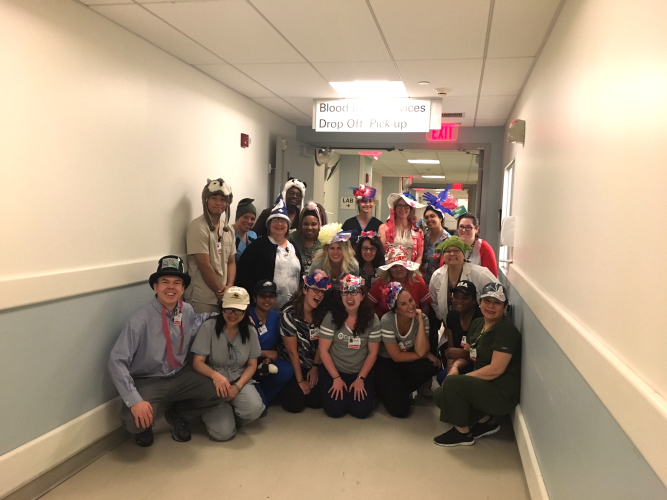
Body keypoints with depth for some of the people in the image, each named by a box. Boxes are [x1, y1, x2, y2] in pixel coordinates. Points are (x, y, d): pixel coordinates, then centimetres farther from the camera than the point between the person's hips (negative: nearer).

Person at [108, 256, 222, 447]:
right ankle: (144, 425, 9)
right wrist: (135, 400, -31)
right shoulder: (141, 320, -23)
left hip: (180, 376, 5)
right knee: (135, 419, -32)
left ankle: (178, 415, 13)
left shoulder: (187, 311, -5)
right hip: (149, 382, -5)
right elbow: (117, 362, -23)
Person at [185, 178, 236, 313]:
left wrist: (229, 287, -5)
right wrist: (220, 291, -9)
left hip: (224, 297, 6)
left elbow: (231, 262, 11)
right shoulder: (198, 227, -12)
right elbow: (205, 266, -15)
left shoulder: (229, 229, 9)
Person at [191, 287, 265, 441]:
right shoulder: (209, 327, -11)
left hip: (241, 381, 2)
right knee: (223, 432, -21)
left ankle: (231, 415, 7)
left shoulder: (250, 331, -1)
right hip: (214, 383, -2)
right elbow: (197, 363, -11)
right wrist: (215, 375, -32)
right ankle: (220, 413, 16)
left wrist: (238, 386, -15)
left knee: (254, 409, -30)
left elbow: (252, 365, 4)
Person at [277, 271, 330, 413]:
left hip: (313, 366, 4)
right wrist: (300, 381, -14)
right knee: (295, 404, -15)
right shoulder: (289, 314, -21)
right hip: (291, 365, -4)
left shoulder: (323, 314, -7)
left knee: (316, 401, -9)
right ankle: (285, 389, 18)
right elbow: (292, 351, -18)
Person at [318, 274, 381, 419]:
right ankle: (340, 388, 18)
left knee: (361, 410, -14)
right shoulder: (331, 317, -11)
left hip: (361, 372, 1)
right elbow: (323, 350, -8)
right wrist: (336, 378, -11)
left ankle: (356, 389, 19)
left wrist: (361, 378, -10)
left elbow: (373, 353, -3)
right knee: (335, 410, -15)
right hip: (334, 370, -1)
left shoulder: (372, 319, -8)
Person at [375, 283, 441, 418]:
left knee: (432, 365, -28)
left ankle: (400, 390, -2)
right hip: (386, 362, -4)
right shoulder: (387, 321, -24)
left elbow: (420, 351, -25)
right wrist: (427, 355, -16)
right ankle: (386, 389, 13)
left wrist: (420, 321, -28)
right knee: (400, 409, -21)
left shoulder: (422, 318, -14)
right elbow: (397, 357, -20)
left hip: (407, 363, 5)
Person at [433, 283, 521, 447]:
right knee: (439, 395, -1)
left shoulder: (506, 330, -18)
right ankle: (486, 421, 8)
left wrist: (461, 378, -18)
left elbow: (496, 369, -23)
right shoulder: (477, 324, 8)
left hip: (502, 393, -9)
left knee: (451, 383, -24)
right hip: (483, 385, 9)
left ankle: (462, 432, -3)